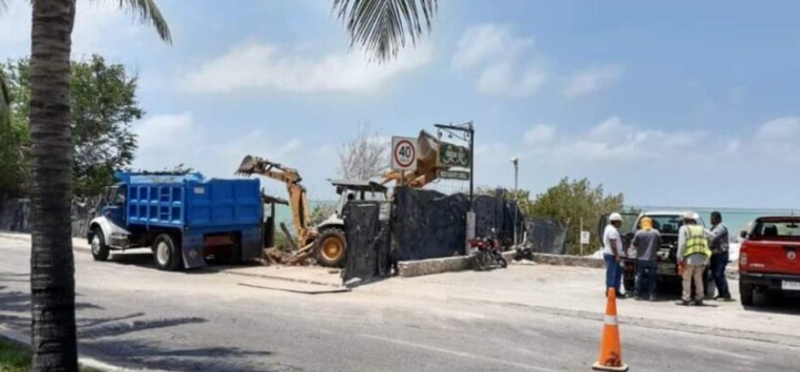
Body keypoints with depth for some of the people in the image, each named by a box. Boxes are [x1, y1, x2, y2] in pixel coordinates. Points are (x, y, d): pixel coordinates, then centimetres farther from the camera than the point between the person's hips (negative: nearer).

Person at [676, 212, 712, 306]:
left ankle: (686, 299, -1)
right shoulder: (701, 229, 15)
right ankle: (699, 299, 16)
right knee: (698, 279, 13)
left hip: (689, 258, -5)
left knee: (687, 279, 0)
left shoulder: (684, 228, 1)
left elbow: (682, 244, -8)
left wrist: (679, 257, -7)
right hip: (701, 258, 5)